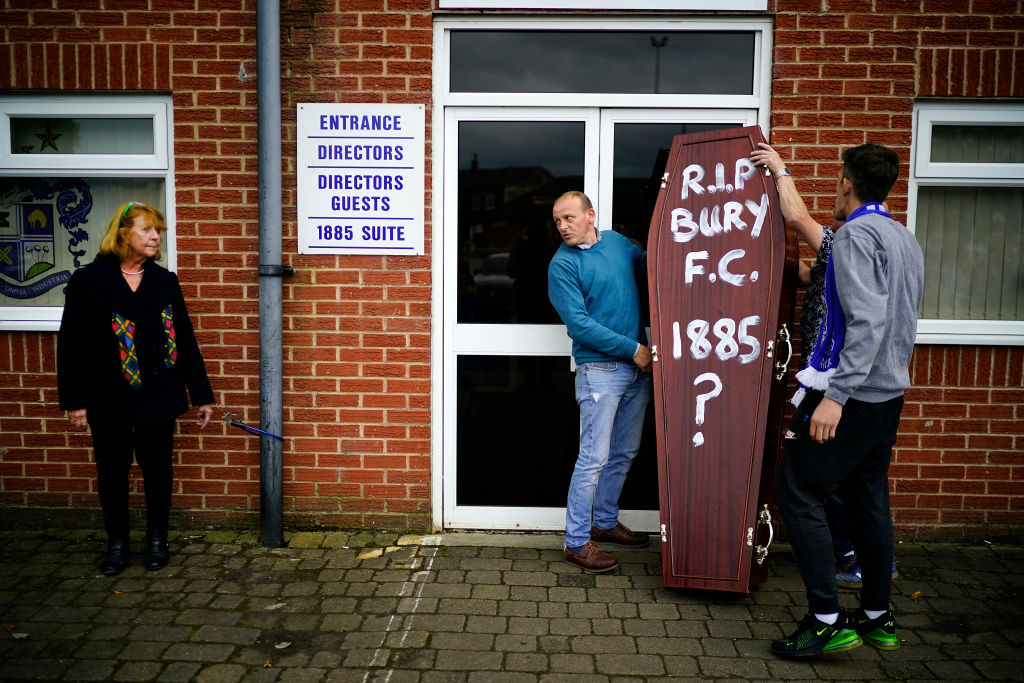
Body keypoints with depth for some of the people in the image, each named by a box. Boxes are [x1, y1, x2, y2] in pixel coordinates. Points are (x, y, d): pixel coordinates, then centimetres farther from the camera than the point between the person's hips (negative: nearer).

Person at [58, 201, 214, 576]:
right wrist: (74, 400, -8)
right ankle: (117, 543, 27)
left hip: (159, 395, 2)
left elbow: (185, 339, 6)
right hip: (109, 399, -1)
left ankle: (157, 540, 27)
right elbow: (71, 343, -3)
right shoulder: (88, 281, -3)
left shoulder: (165, 281, 5)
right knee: (112, 471, 11)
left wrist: (202, 394, 4)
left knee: (157, 468, 10)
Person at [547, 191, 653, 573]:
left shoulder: (616, 241, 8)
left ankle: (605, 521, 32)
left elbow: (650, 265, 25)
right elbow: (579, 324, -16)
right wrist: (632, 349, -15)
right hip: (600, 369, -7)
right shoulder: (562, 264, -10)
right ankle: (576, 542, 5)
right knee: (594, 457, -6)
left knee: (624, 453, 16)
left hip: (637, 365, 7)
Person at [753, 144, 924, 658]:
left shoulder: (857, 234, -13)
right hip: (889, 393, 9)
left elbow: (866, 320, -25)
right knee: (868, 498, 15)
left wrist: (836, 394, -28)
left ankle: (827, 621, -3)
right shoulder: (906, 239, 16)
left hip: (851, 394, -9)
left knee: (797, 492, -5)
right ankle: (877, 618, 24)